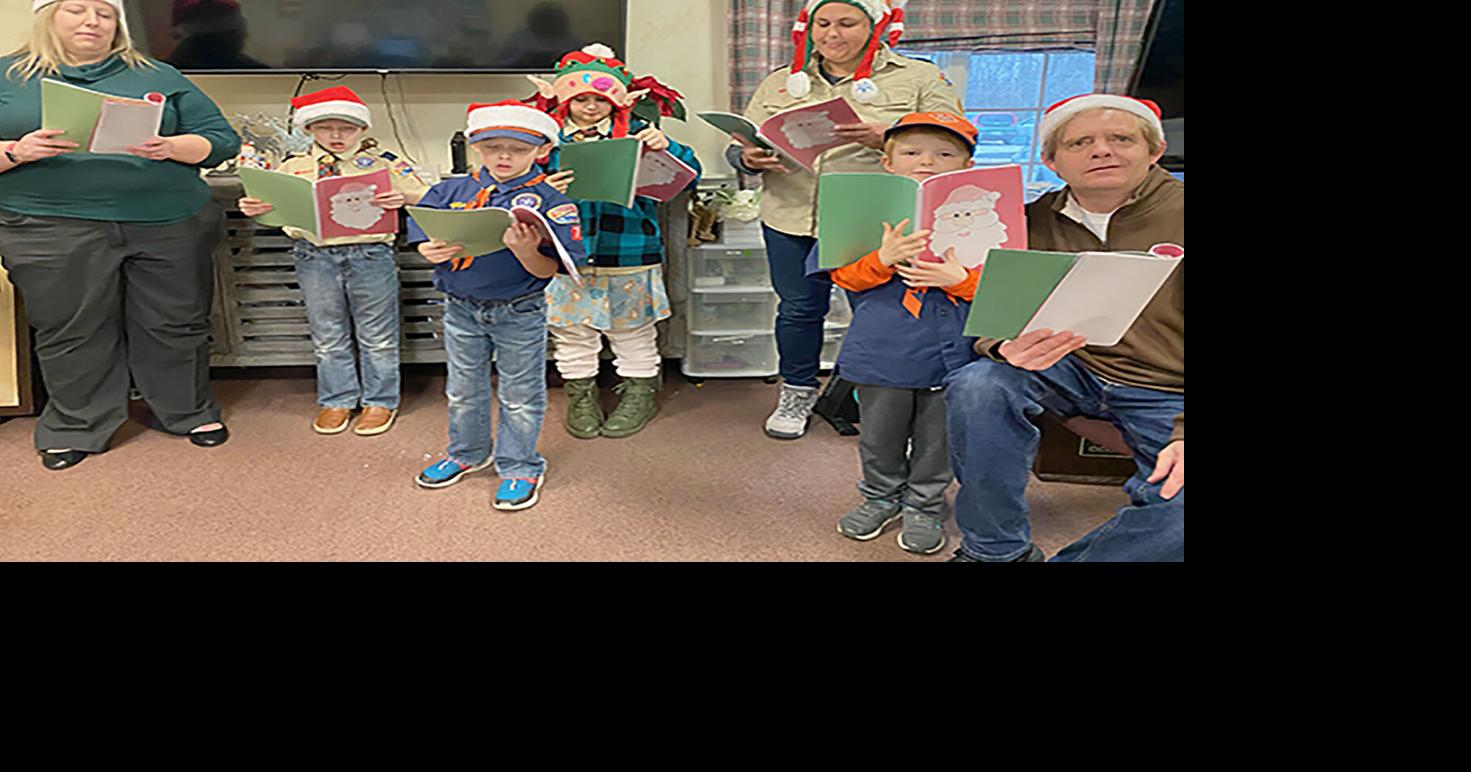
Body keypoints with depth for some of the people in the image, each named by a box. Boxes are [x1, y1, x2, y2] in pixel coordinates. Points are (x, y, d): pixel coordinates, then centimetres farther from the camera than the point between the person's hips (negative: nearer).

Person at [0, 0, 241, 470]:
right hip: (56, 231, 0)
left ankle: (189, 412, 26)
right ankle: (76, 426, 23)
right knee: (73, 333, 5)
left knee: (176, 324, 7)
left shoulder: (158, 77, 12)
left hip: (169, 225, 1)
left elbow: (221, 139, 6)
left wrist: (171, 148, -12)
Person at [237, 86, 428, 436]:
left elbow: (425, 199, -3)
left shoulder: (384, 163, 1)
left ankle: (380, 400, 20)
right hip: (315, 257, 3)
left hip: (371, 254, -3)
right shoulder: (294, 167, 10)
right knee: (328, 337, 12)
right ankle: (336, 400, 26)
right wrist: (254, 208, -10)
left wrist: (401, 199, -23)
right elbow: (275, 207, 12)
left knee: (377, 336, 7)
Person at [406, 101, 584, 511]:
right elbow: (424, 242, 2)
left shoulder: (550, 199, -12)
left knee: (520, 396, 10)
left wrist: (525, 251, -36)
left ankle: (520, 467, 27)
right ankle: (466, 453, 42)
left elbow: (549, 270, -16)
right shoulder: (452, 191, 1)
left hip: (520, 315, -4)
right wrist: (435, 251, -20)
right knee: (463, 389, 20)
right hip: (461, 310, 4)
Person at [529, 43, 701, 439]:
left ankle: (640, 394, 29)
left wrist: (664, 146, -23)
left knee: (633, 331, 11)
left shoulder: (635, 134, 0)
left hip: (628, 253, -1)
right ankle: (580, 396, 30)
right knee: (572, 332, 13)